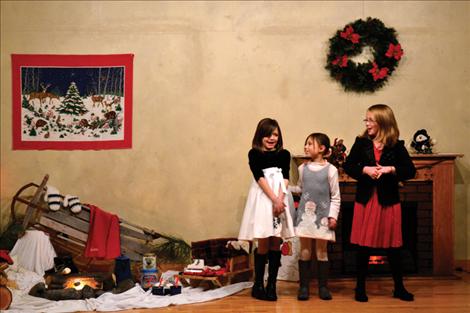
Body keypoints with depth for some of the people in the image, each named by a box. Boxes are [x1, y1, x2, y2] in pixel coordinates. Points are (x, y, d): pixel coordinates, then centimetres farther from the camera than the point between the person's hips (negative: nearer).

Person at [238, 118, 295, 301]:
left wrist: (280, 199, -14)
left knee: (276, 243, 4)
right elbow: (260, 177, -8)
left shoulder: (284, 154, 10)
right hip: (262, 198, -3)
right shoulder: (254, 154, 1)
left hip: (280, 198, 3)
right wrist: (274, 200, -16)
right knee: (263, 244, -2)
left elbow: (285, 177, 1)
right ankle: (258, 285, 8)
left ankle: (272, 285, 11)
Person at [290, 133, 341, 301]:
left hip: (322, 215, -2)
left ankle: (323, 287, 15)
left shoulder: (330, 169, -4)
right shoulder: (303, 168, 6)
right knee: (305, 251, 4)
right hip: (305, 213, 2)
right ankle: (303, 286, 11)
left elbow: (335, 197, -2)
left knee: (322, 251, 5)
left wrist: (333, 216, -7)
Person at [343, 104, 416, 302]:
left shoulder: (396, 145, -2)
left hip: (388, 201, 0)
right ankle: (360, 287, 18)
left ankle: (399, 288, 22)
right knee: (363, 245, 6)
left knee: (393, 245, 7)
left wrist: (390, 169, -18)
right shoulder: (361, 143, 1)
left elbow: (411, 171, -4)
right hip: (365, 200, 1)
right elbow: (347, 166, 0)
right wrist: (365, 170, -15)